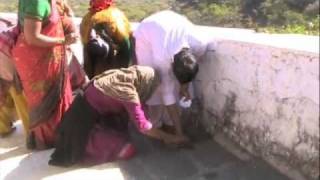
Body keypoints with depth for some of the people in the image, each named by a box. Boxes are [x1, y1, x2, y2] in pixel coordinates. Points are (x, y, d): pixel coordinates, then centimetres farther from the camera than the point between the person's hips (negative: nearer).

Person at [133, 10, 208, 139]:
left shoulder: (200, 45, -33)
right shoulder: (162, 58, -41)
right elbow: (167, 95, -32)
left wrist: (185, 86, -8)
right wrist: (179, 133, -27)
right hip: (145, 34, -3)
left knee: (174, 84, -6)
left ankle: (168, 123, 10)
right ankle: (156, 126, 5)